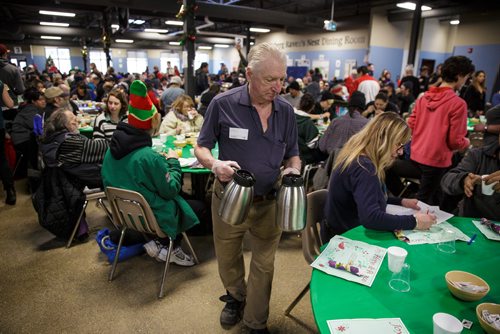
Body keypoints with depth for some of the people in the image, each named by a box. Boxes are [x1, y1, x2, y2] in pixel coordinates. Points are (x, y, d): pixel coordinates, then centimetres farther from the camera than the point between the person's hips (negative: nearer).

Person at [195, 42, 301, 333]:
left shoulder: (286, 110, -4)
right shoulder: (223, 104, -13)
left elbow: (293, 155, 7)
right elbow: (201, 148, -4)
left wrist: (294, 170, -15)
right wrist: (215, 163, -26)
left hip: (269, 202, 2)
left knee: (264, 264, 15)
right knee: (227, 258, 21)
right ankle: (236, 296, 55)